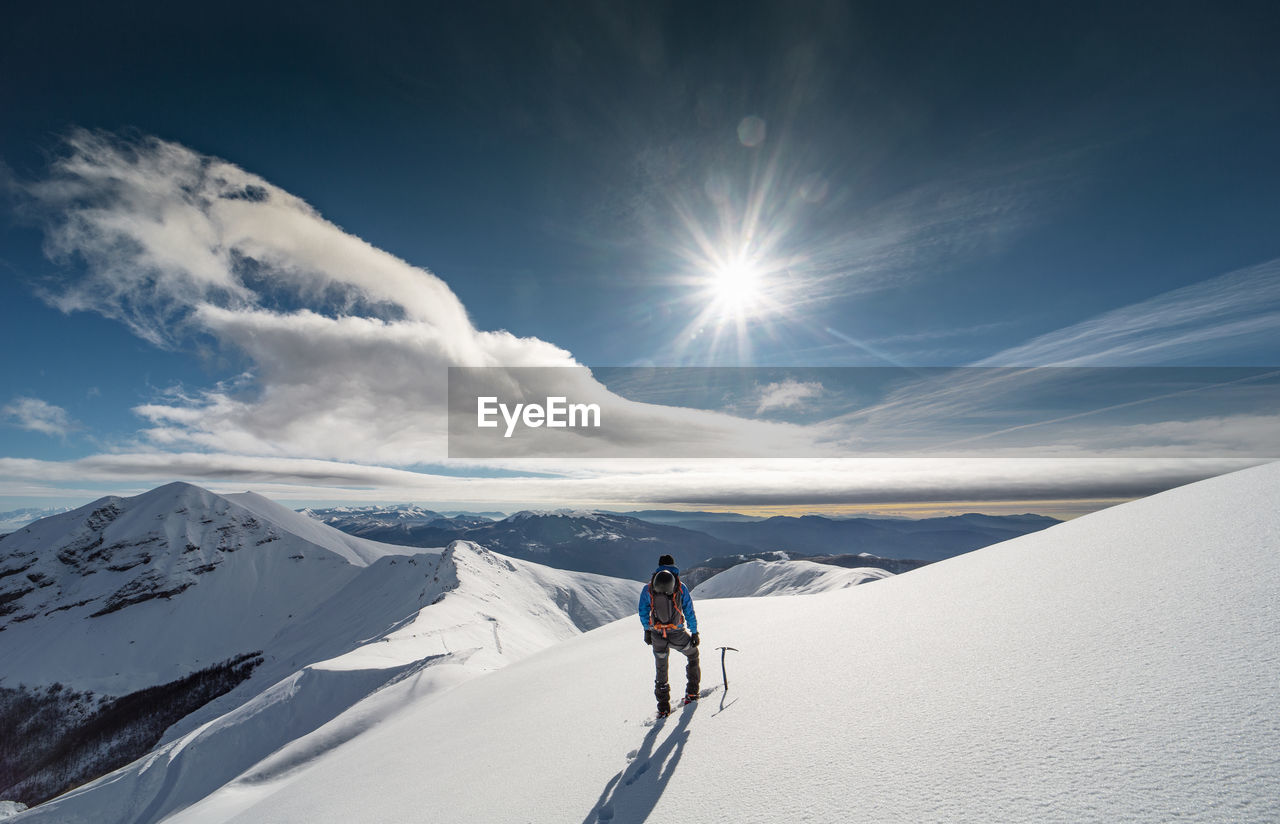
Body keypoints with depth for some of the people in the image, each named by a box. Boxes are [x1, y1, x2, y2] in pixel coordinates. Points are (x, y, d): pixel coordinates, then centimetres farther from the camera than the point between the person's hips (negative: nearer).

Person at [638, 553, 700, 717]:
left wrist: (647, 630, 18)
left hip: (657, 635, 1)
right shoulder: (681, 587, -6)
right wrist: (694, 632, 9)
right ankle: (691, 693, 27)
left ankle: (663, 706, 22)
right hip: (678, 634, -1)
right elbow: (689, 612, -1)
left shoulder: (648, 588, -1)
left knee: (661, 669, 20)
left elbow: (643, 612, 5)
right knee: (693, 655, 27)